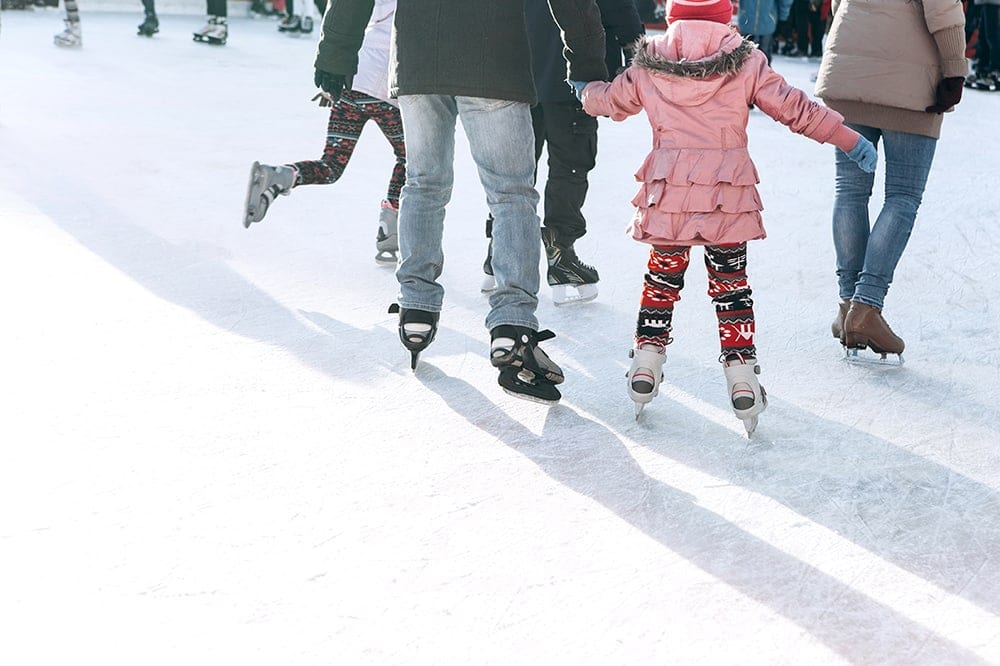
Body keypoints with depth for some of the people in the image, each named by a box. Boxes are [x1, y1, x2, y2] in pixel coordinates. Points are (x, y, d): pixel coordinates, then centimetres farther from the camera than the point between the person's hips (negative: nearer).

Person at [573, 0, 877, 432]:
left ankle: (645, 365, 19)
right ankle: (742, 375, 6)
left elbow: (611, 101, 21)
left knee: (662, 279, 17)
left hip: (667, 193, 1)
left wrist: (587, 91, 45)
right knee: (731, 285, 9)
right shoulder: (746, 63, -1)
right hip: (727, 196, -1)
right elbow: (794, 109, 0)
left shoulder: (648, 67, 5)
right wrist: (848, 139, 8)